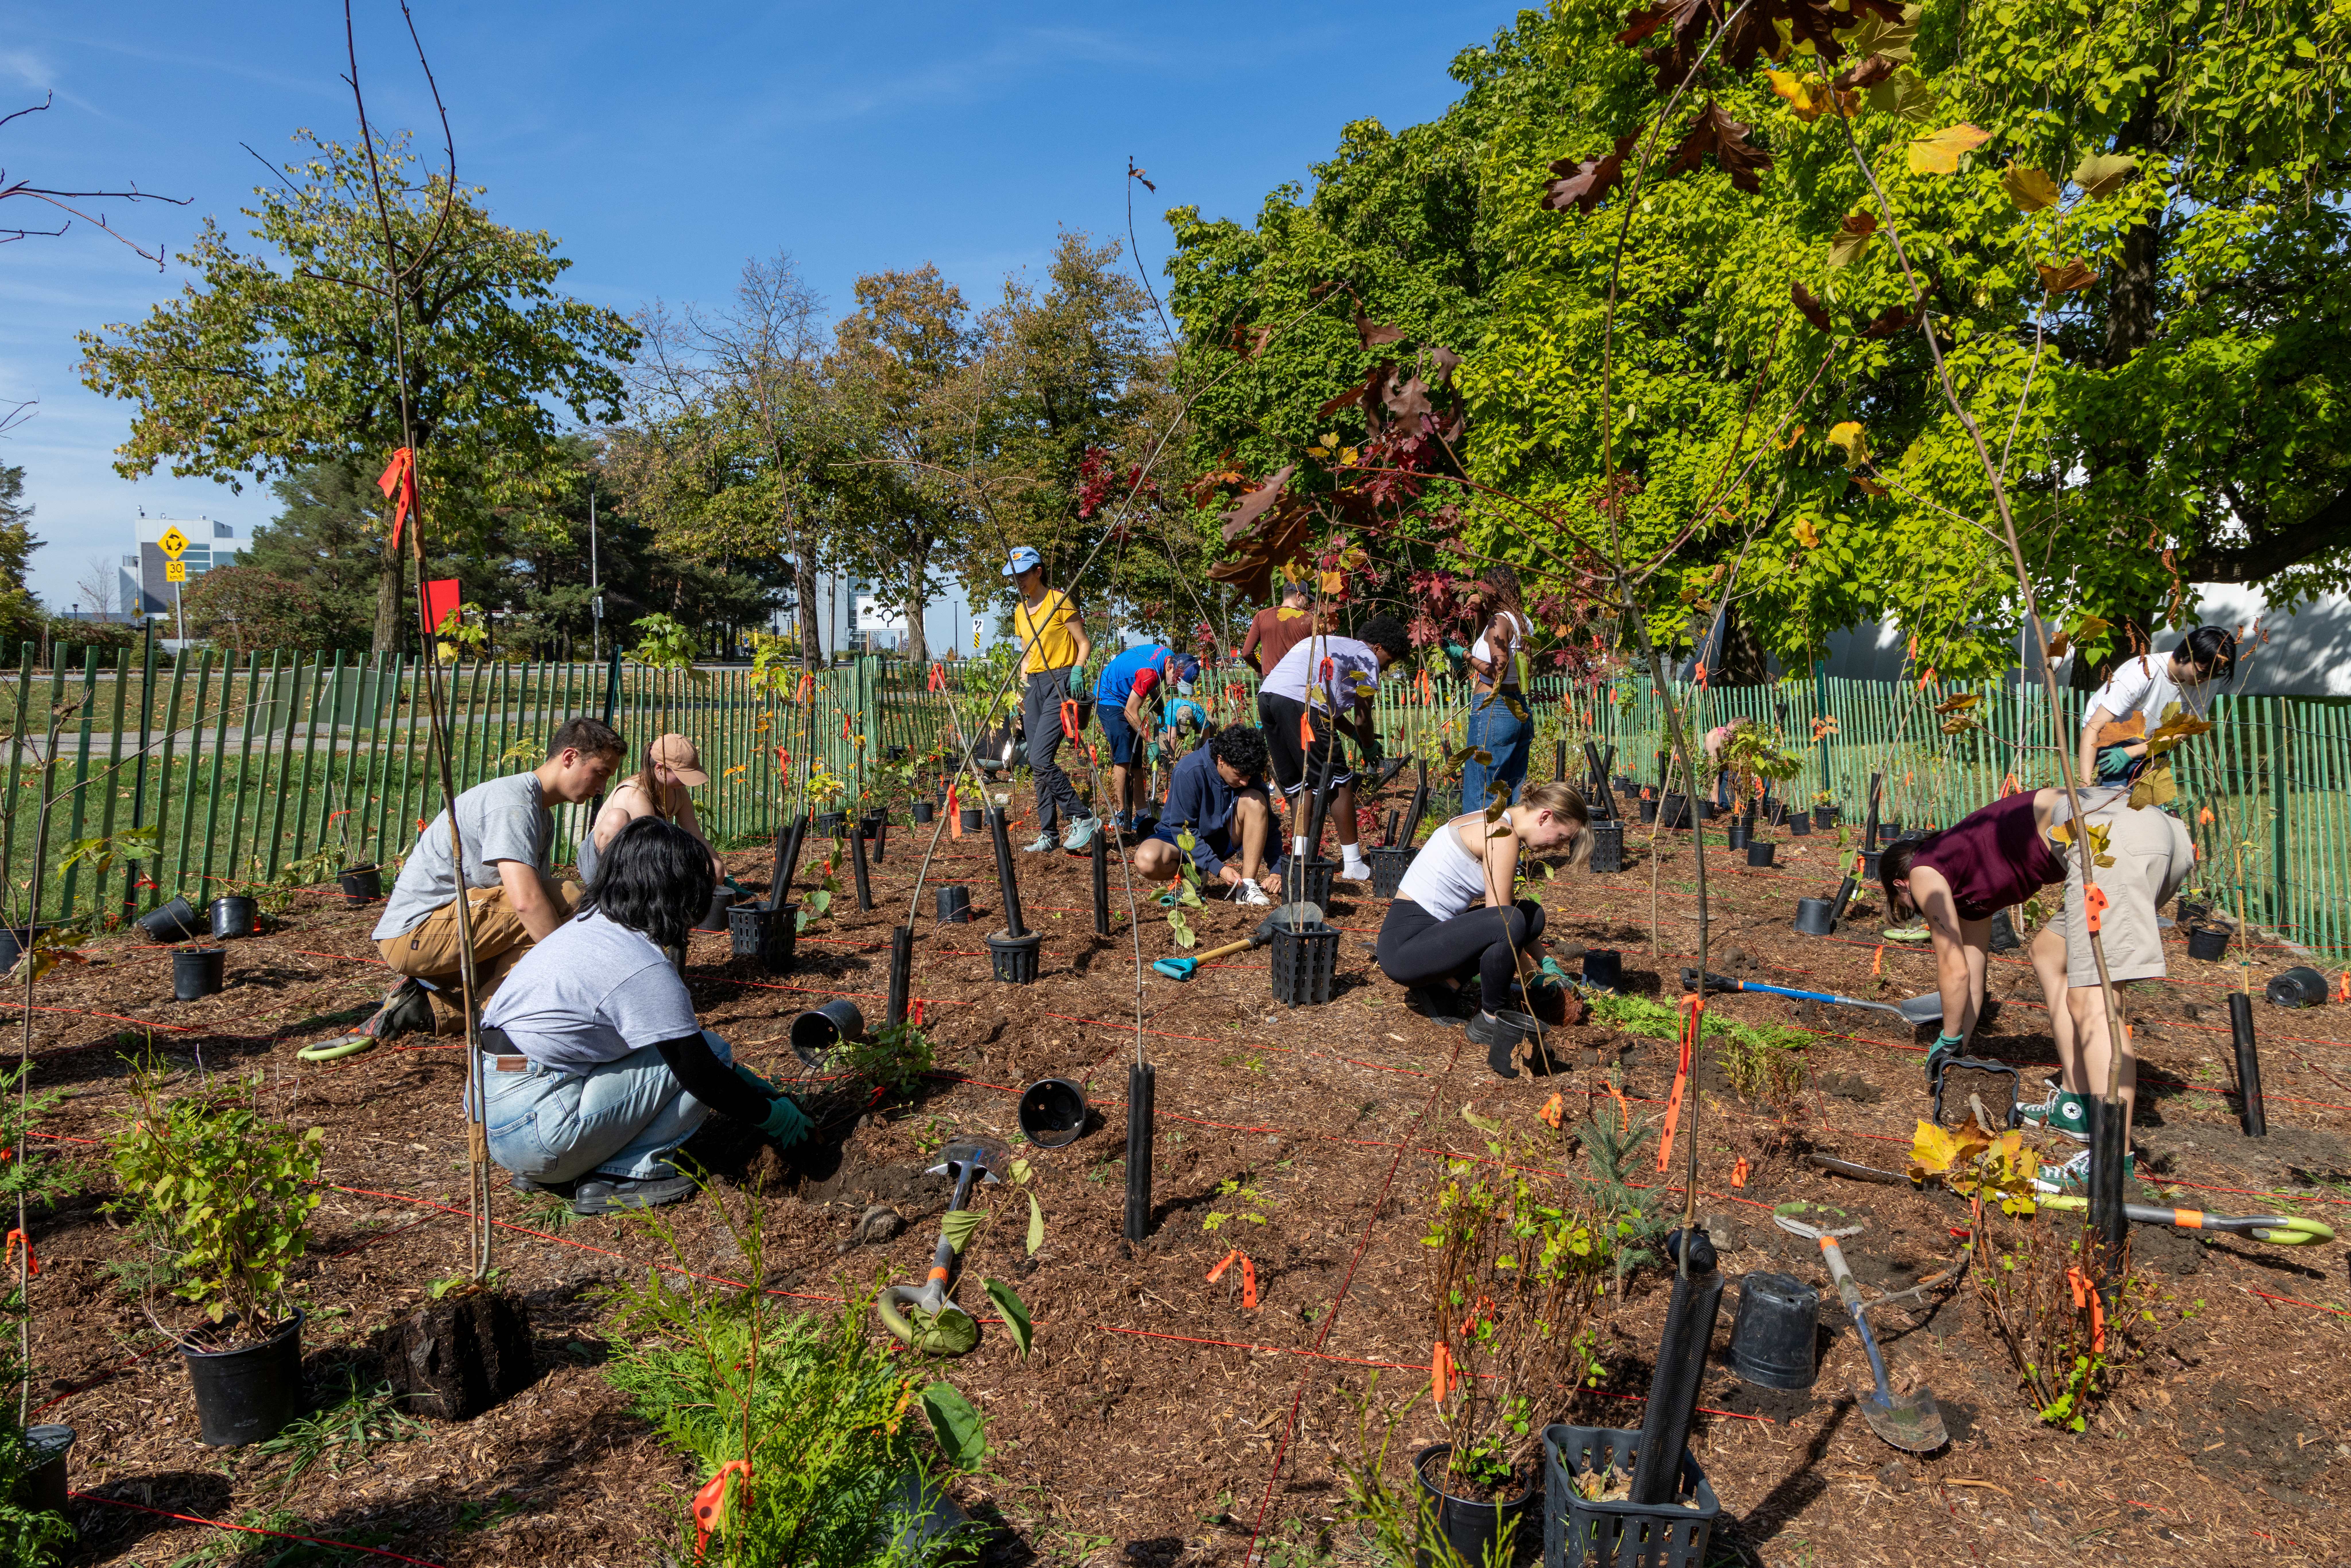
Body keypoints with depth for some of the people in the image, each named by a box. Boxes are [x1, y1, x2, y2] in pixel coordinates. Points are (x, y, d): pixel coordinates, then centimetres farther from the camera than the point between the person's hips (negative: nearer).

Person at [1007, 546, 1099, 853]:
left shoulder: (1059, 601, -4)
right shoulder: (1020, 611, 17)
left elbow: (1085, 644, -4)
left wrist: (1077, 673, -20)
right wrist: (1020, 696, 15)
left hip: (1060, 682, -7)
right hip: (1034, 686, 7)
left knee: (1040, 759, -18)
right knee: (1038, 764, 3)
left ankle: (1083, 819, -9)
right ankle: (1048, 834, 8)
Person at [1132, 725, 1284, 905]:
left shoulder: (1249, 775, -13)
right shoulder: (1189, 772, -27)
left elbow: (1268, 825, -6)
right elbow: (1183, 829, -24)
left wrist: (1275, 871, -18)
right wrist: (1218, 868, -31)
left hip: (1222, 839, 4)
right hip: (1182, 836, -3)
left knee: (1255, 800, -24)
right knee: (1147, 860, -37)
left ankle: (1247, 886, -23)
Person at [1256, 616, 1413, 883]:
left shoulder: (1330, 644, 34)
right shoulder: (1368, 658, 9)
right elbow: (1362, 719, 9)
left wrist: (1358, 737, 38)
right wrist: (1370, 748, 27)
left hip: (1267, 697, 9)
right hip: (1298, 703, -8)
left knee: (1299, 784, 17)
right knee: (1340, 783, 3)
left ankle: (1299, 858, 11)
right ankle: (1353, 865, 8)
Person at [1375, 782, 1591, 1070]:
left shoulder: (1493, 824, 14)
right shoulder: (1503, 836, -16)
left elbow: (1498, 910, 23)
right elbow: (1501, 921, -16)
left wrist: (1541, 961, 23)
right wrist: (1530, 978, -2)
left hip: (1429, 931, 10)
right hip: (1405, 946, -10)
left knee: (1532, 914, 12)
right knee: (1512, 922, -30)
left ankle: (1445, 988, 6)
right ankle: (1490, 1022, -7)